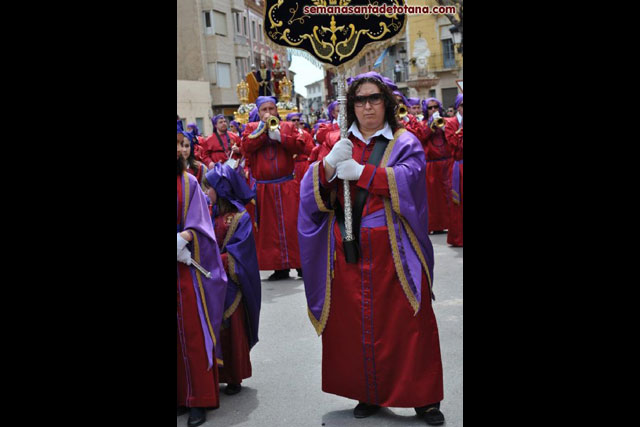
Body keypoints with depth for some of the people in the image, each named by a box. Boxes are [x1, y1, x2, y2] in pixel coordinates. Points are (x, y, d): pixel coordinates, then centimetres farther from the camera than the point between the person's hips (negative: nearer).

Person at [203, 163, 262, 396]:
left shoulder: (239, 218, -9)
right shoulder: (209, 213, 7)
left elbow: (237, 255, -13)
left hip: (229, 285, -5)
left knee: (231, 331, 5)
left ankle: (234, 378, 18)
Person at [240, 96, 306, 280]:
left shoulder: (288, 127, 10)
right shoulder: (251, 128, 11)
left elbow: (300, 146, -5)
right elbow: (245, 148, -7)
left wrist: (279, 136, -13)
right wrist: (262, 128, -9)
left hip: (287, 187, -1)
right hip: (263, 188, 1)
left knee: (293, 225, -3)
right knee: (270, 228, 3)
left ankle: (301, 264, 4)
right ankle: (280, 267, 11)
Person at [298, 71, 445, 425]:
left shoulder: (404, 143, 5)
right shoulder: (341, 145, 13)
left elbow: (408, 179, -15)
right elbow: (311, 191, 2)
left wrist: (360, 171, -19)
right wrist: (329, 164, -17)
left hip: (393, 252, -3)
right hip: (348, 251, 3)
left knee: (406, 323, 0)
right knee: (355, 325, 5)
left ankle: (423, 397, 13)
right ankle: (370, 393, 21)